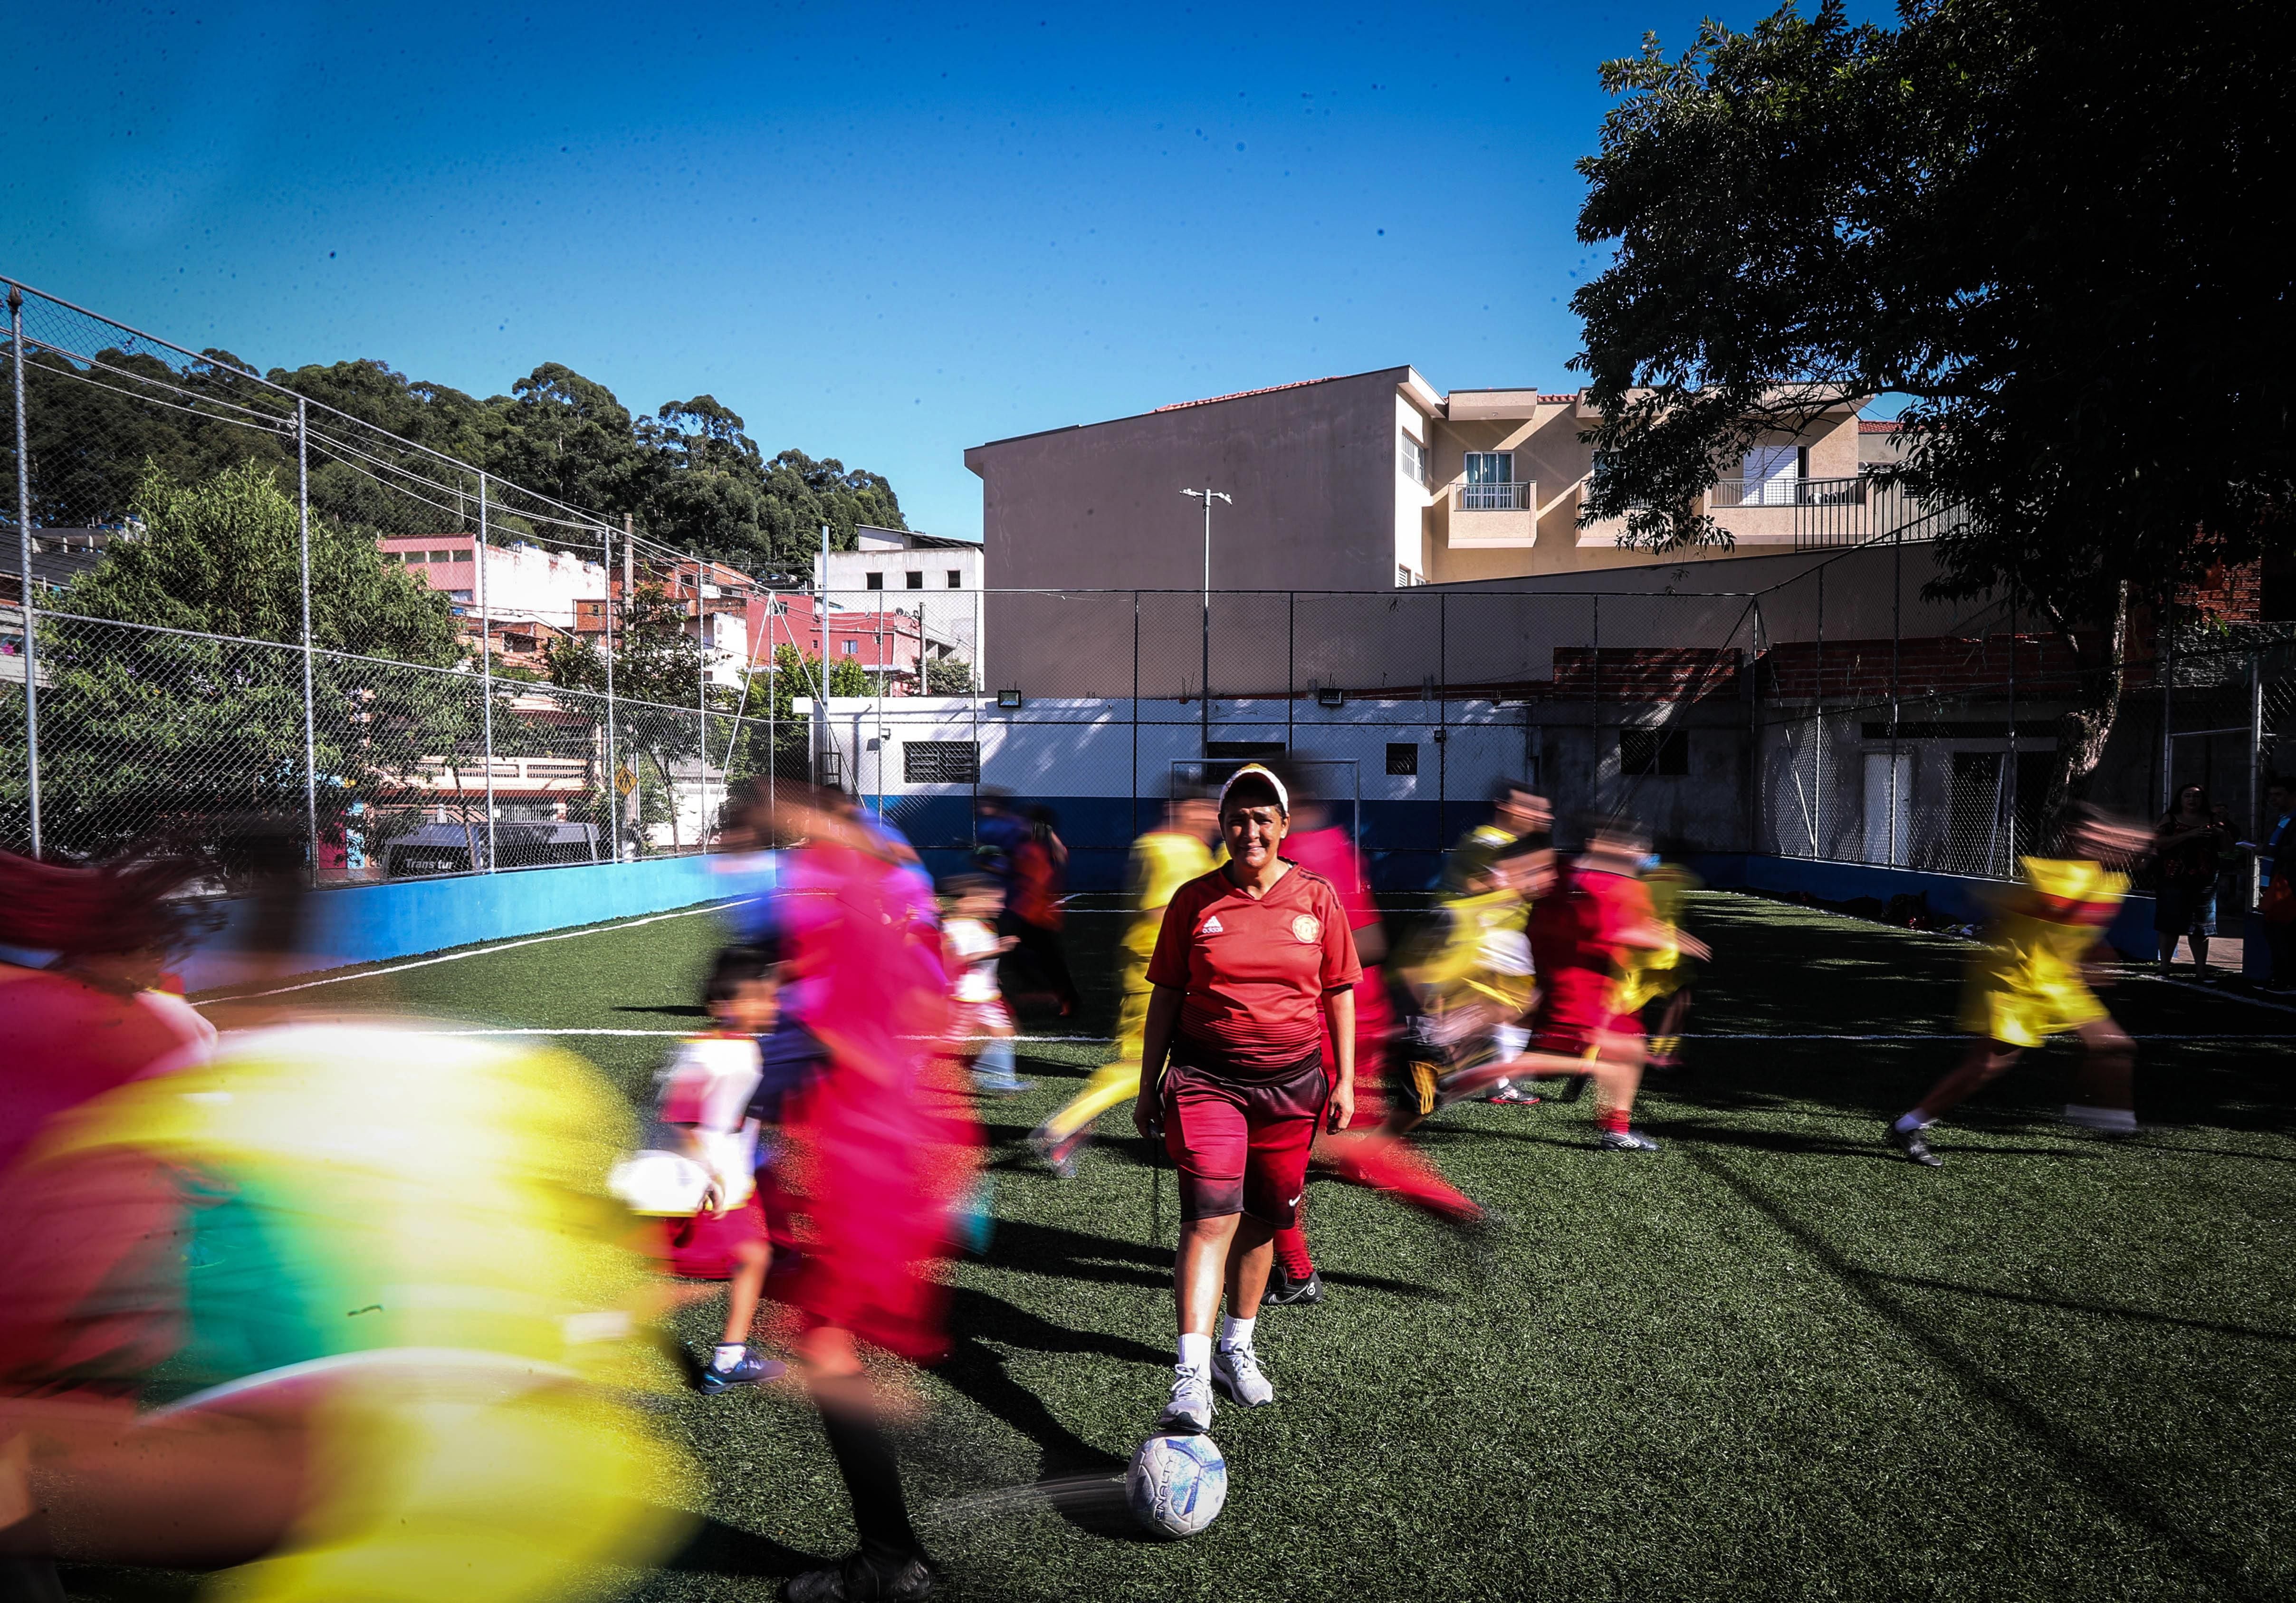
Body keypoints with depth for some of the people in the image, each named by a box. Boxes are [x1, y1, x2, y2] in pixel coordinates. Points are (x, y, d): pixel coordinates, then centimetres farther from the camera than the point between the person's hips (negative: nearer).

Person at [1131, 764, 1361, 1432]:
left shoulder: (1318, 897, 2)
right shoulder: (1194, 900, -1)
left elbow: (1340, 992, 8)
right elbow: (1166, 996, 4)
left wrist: (1345, 1081, 4)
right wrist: (1148, 1088, 4)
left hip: (1292, 1082, 2)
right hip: (1206, 1078, -2)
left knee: (1260, 1220, 13)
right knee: (1211, 1218, -14)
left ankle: (1237, 1347, 33)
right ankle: (1191, 1374, -13)